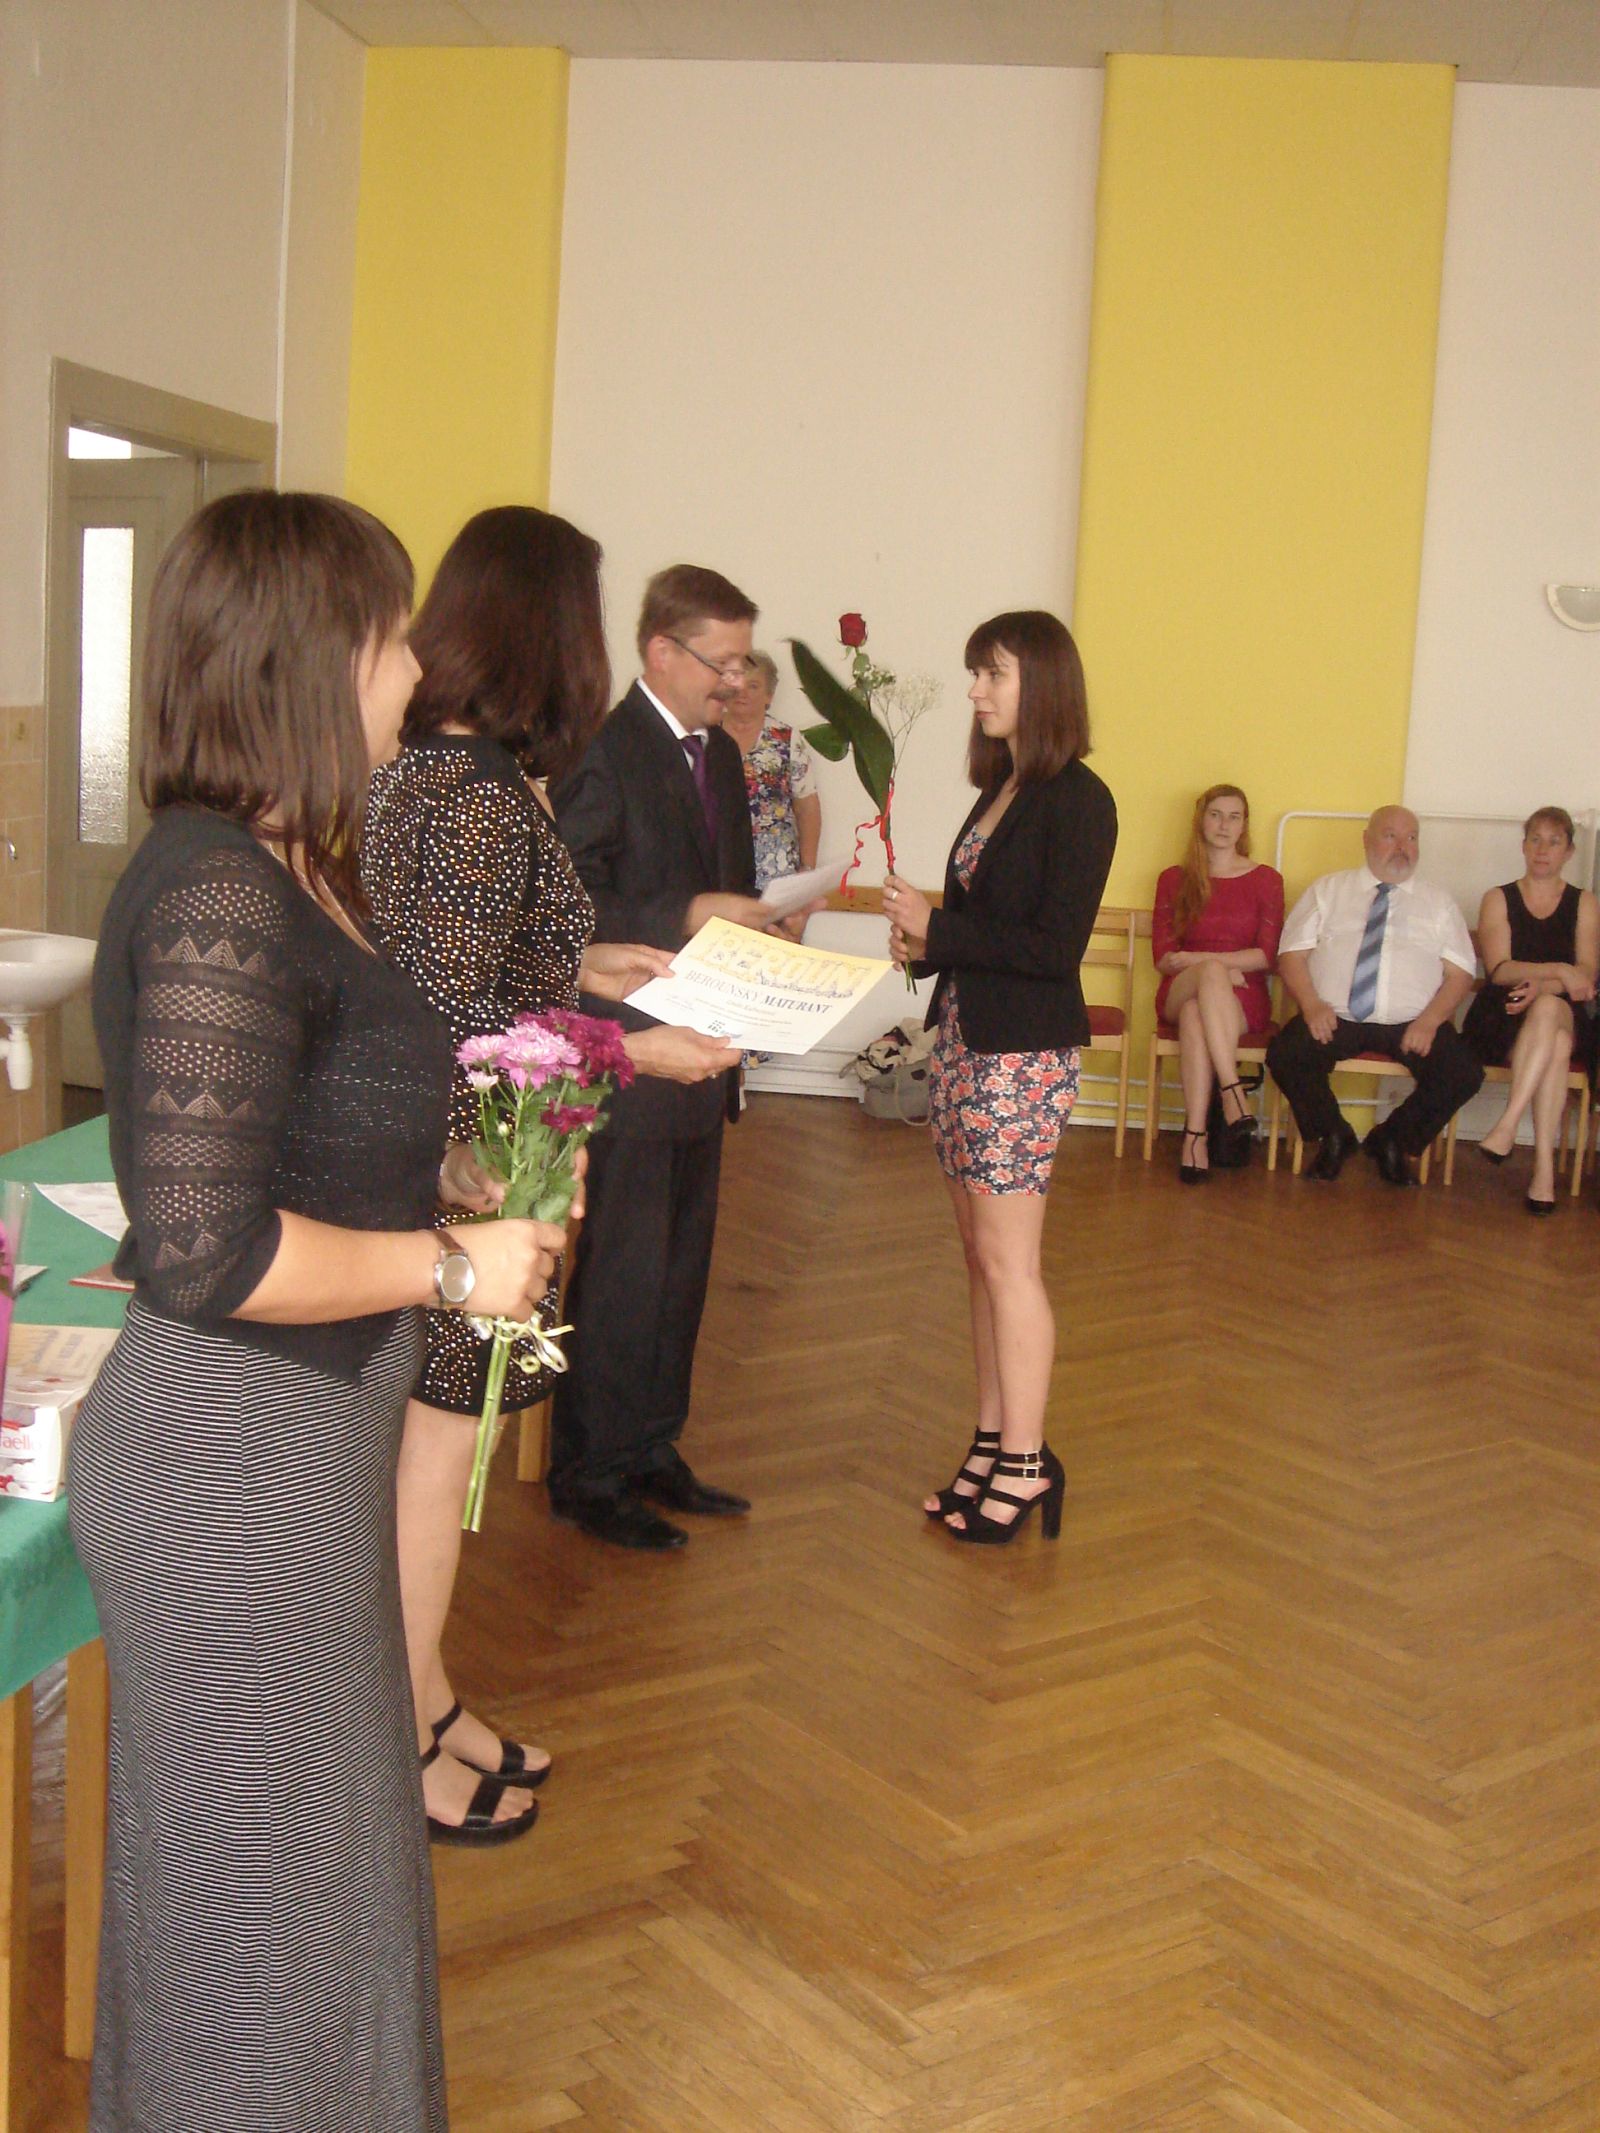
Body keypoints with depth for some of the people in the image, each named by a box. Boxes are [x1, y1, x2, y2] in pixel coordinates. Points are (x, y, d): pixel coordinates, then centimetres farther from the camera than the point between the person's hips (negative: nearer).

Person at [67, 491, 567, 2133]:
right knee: (260, 1883, 9)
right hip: (233, 1459, -10)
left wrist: (439, 1172, 7)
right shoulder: (221, 901, -23)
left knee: (319, 1844, 25)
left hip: (295, 1440, 10)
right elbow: (202, 1252, -28)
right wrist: (452, 1262, -17)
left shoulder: (278, 870, 7)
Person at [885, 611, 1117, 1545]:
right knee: (982, 1255, 11)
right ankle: (993, 1444, 20)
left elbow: (1056, 948, -17)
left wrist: (938, 928, -14)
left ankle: (1025, 1461, 6)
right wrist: (925, 943, -1)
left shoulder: (1077, 800, -11)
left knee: (1007, 1258, -4)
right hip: (963, 1038, 8)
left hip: (1024, 1055, -8)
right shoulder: (1000, 789, 14)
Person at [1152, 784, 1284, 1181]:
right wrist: (1217, 967, -13)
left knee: (1195, 1016, -37)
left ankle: (1195, 1134, -45)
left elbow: (1267, 956, -1)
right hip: (1179, 993, 1)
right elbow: (1163, 958, 4)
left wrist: (1196, 958, -10)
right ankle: (1234, 1097, -47)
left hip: (1242, 999, -1)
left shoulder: (1266, 879, 10)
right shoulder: (1175, 880, 14)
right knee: (1212, 973, -37)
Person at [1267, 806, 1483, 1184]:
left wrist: (1429, 1020, -12)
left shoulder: (1438, 902, 16)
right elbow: (1292, 953, 6)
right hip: (1333, 1018, 0)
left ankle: (1391, 1140, 3)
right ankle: (1334, 1136, 0)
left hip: (1411, 1025, 1)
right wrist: (1311, 1004, -13)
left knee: (1464, 1075, -25)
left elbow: (1459, 973, 7)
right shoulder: (1327, 890, 15)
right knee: (1284, 1054, -29)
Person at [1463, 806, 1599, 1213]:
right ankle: (1544, 1165, -43)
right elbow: (1499, 969, -2)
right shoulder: (1498, 900, 13)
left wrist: (1542, 986, -20)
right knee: (1555, 1047, -36)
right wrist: (1559, 970, -18)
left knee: (1549, 1009, -38)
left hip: (1567, 1017, 1)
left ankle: (1508, 1124, -44)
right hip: (1502, 1023, -1)